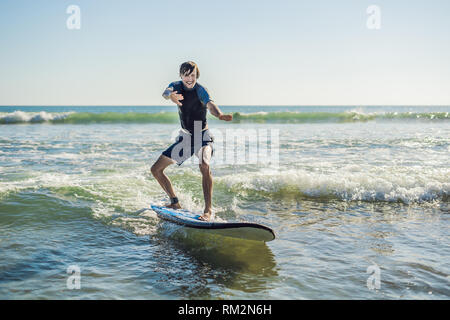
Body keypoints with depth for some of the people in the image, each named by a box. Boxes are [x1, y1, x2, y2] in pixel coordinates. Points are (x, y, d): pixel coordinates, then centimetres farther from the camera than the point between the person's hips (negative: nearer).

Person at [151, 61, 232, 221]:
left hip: (203, 136, -6)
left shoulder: (200, 89, -16)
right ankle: (175, 203, 18)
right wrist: (170, 96, -49)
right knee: (156, 169, 5)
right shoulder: (177, 86, -1)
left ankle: (208, 210, -33)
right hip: (185, 137, 6)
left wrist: (219, 115, -60)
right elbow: (166, 92, -23)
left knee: (204, 166, -35)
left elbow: (210, 104, -36)